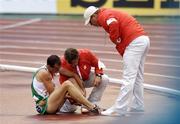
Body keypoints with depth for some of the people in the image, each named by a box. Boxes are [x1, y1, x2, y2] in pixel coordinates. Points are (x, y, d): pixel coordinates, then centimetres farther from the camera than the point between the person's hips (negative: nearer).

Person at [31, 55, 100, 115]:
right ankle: (91, 107, -26)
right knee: (67, 84, -26)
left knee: (71, 81, 6)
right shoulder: (44, 73, -13)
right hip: (43, 106, -10)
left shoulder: (47, 72, 16)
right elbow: (52, 93, -15)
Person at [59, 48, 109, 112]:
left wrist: (98, 75, -26)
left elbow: (98, 64, -9)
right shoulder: (63, 63, -30)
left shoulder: (86, 54, -27)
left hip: (87, 78, 3)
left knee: (104, 79, -24)